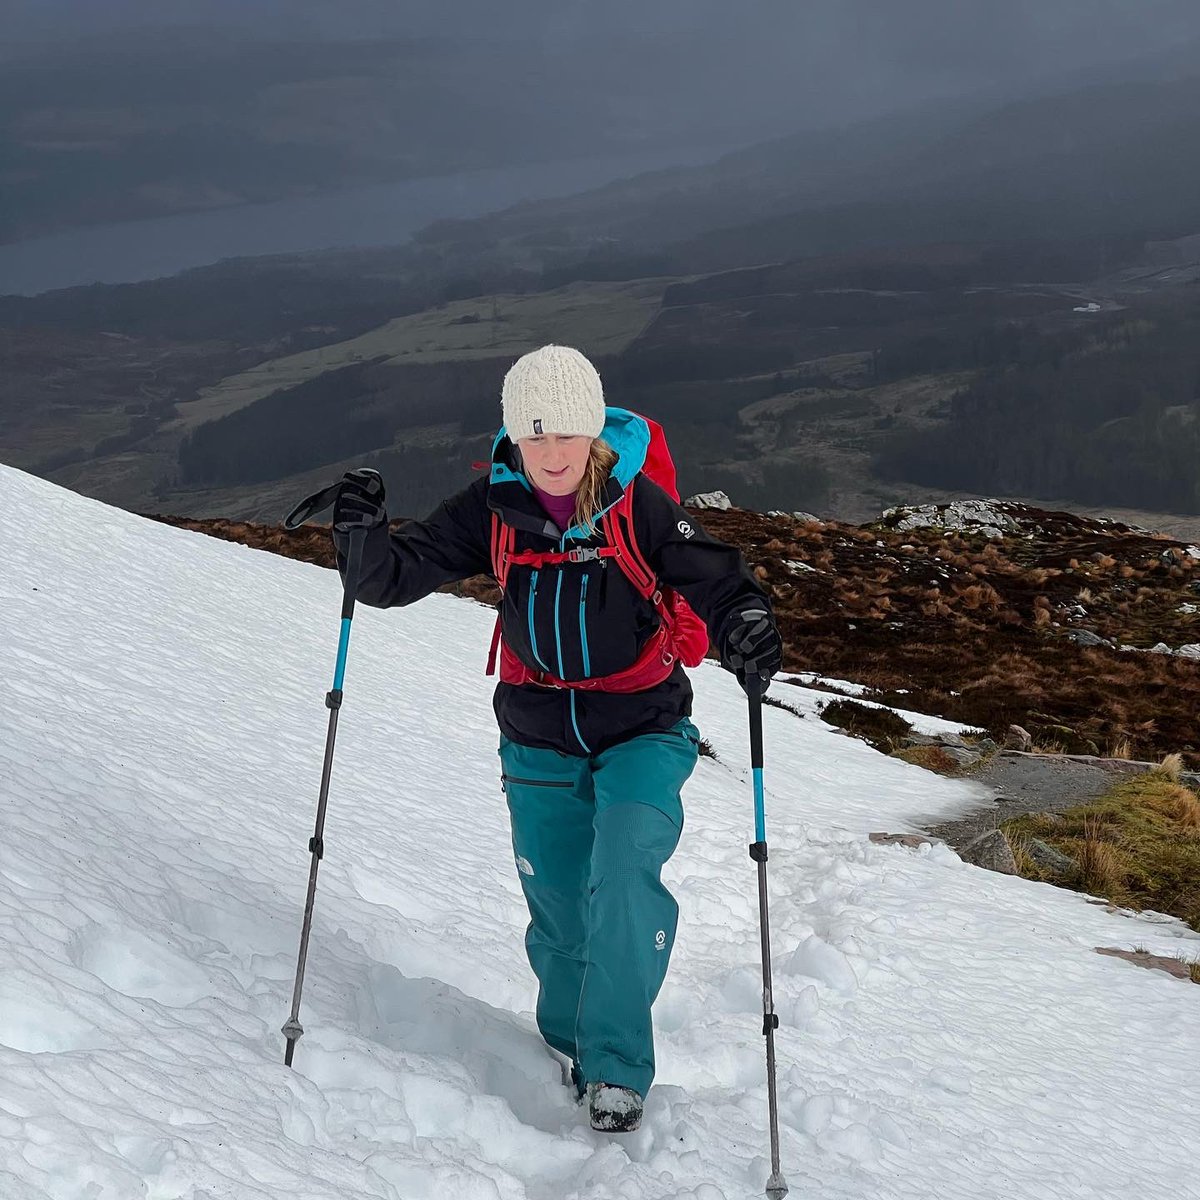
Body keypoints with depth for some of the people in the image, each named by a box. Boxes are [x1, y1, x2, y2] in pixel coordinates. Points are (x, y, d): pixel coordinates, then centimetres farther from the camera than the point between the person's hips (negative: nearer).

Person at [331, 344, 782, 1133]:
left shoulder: (639, 504, -13)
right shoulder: (494, 510, -7)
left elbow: (714, 578, -14)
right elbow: (398, 576, -6)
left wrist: (747, 626, -36)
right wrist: (363, 537, -27)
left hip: (642, 733, -2)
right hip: (539, 740, 2)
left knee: (624, 875, -23)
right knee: (560, 912, 6)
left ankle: (617, 1064, -12)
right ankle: (571, 1048, 32)